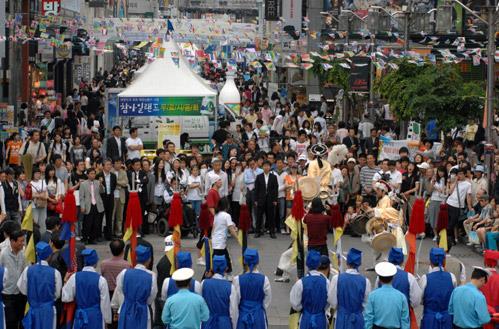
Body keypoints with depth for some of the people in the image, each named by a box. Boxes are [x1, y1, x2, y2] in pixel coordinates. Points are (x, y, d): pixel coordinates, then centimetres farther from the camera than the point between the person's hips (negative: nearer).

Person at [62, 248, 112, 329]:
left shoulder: (74, 277, -4)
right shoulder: (100, 279, -9)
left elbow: (65, 298, -1)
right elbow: (105, 302, -4)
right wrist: (107, 319, 7)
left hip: (80, 317, 2)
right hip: (96, 316, -2)